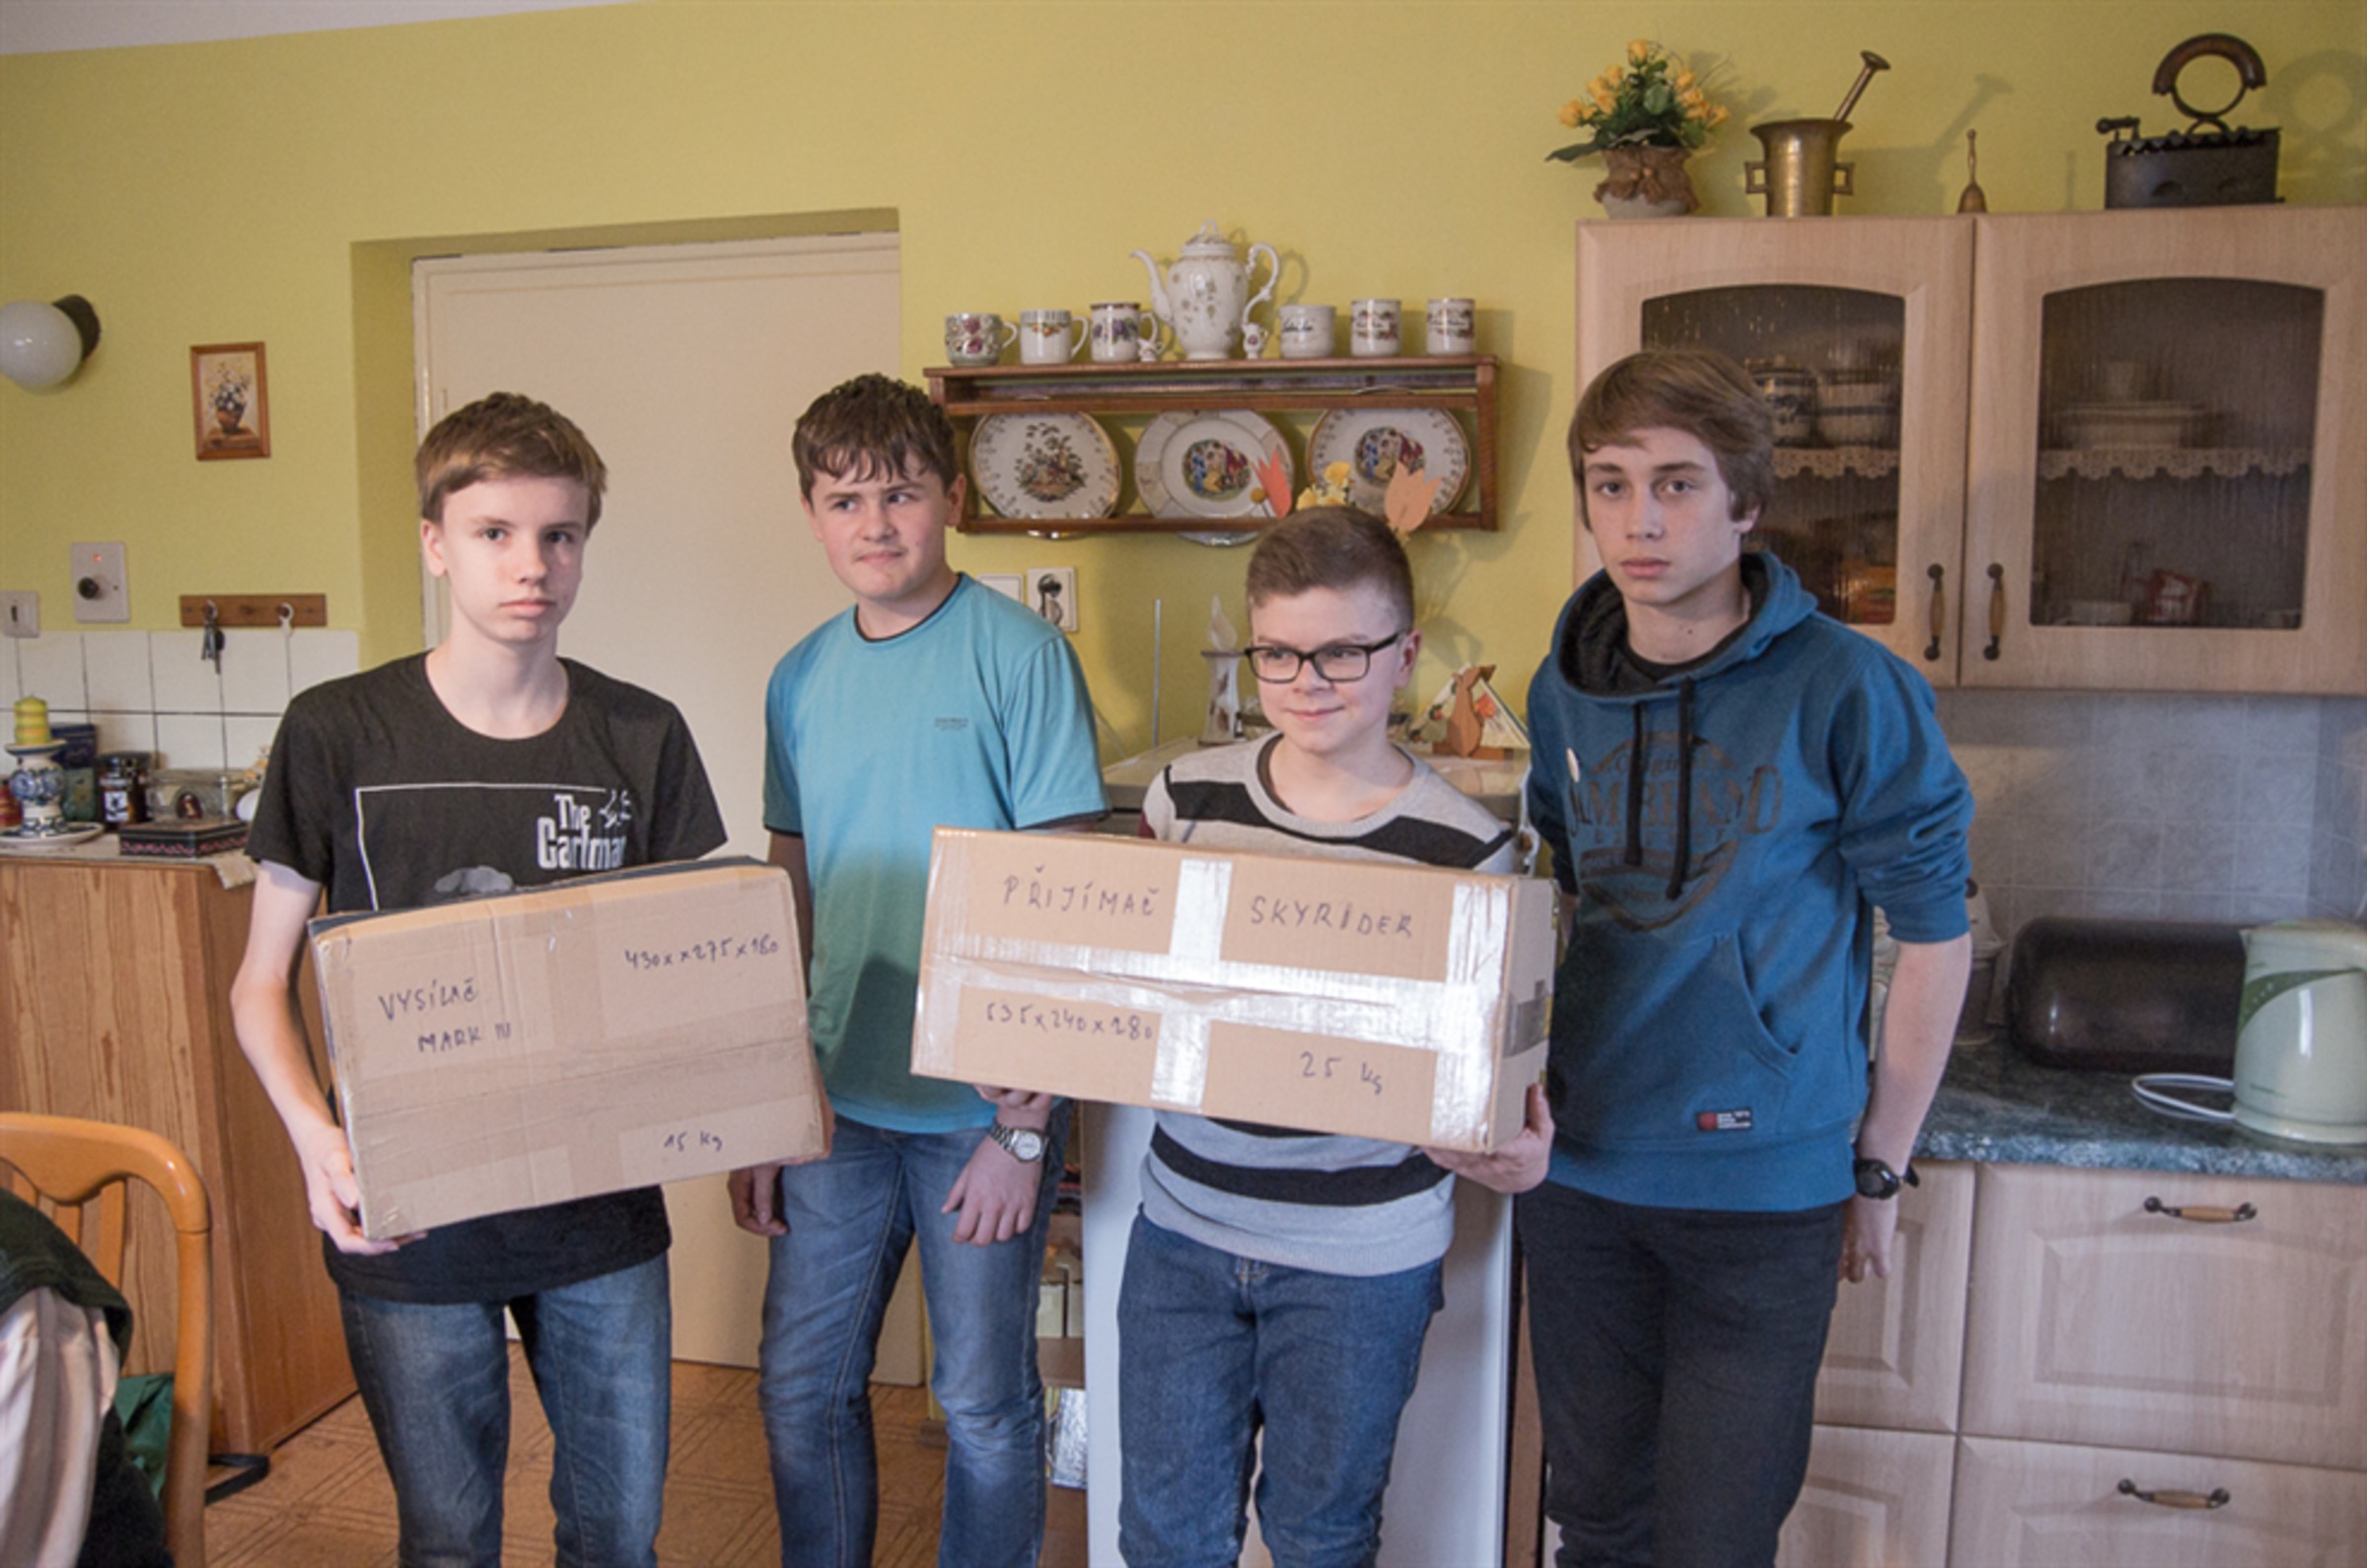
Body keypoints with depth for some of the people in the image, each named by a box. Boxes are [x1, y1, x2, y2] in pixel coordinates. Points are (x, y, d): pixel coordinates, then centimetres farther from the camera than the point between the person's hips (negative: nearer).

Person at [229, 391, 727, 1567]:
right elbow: (262, 982, -1)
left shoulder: (641, 738, -2)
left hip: (605, 1211, 2)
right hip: (407, 1219, -1)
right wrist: (314, 1135, -18)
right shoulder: (339, 733, -7)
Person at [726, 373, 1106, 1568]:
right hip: (838, 1104, 5)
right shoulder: (802, 678, 5)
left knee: (985, 1402, 11)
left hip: (980, 1107, -4)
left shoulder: (1020, 654, -11)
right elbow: (791, 900, 11)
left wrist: (1026, 1125, -14)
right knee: (802, 1390, 15)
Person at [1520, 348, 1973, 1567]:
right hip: (1577, 1170, 4)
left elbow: (1934, 937, -6)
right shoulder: (1563, 692, 2)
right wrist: (1537, 1085, 4)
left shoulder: (1845, 690, -13)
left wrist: (1879, 1169, -2)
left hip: (1762, 1184, -4)